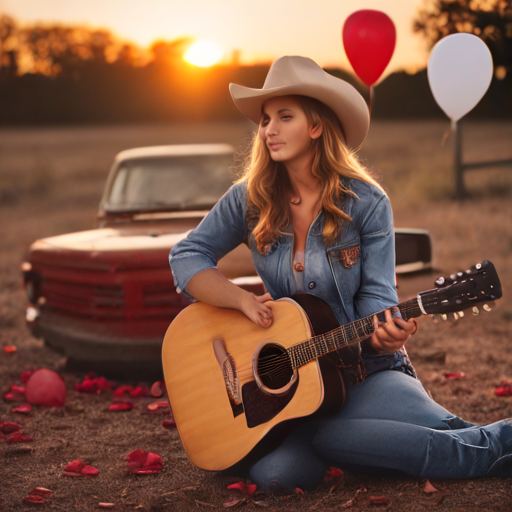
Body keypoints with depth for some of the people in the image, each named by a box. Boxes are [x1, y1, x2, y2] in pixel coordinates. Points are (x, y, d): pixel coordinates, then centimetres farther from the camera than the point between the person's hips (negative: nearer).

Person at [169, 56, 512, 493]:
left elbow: (376, 297, -6)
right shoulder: (249, 201, 1)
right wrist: (244, 301, -13)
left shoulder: (366, 203, -5)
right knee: (280, 471, -30)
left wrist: (387, 334, -29)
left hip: (366, 371, -2)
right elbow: (187, 258, 3)